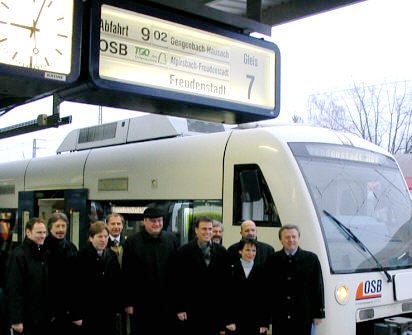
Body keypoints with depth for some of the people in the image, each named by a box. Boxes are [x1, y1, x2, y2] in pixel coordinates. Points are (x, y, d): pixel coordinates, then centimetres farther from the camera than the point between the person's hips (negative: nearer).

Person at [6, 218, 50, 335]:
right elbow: (13, 289, -16)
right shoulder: (18, 255, -12)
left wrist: (53, 313, 12)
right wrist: (16, 320, -19)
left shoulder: (45, 254, 11)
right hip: (26, 320, -7)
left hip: (44, 318, 7)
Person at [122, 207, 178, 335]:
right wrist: (129, 303, -4)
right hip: (141, 303, -2)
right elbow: (127, 275, -2)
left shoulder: (171, 239, 5)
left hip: (166, 301, 2)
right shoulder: (132, 242, -2)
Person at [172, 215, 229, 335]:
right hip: (191, 310, -2)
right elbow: (177, 283, -2)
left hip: (215, 310, 2)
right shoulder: (184, 251, -2)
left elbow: (226, 280, 7)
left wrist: (226, 307, 4)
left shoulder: (221, 251, 5)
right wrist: (179, 308, -5)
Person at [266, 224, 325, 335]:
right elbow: (267, 288, 6)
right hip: (279, 317, 1)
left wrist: (319, 313, 1)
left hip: (303, 317, -1)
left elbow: (318, 288, 4)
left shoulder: (311, 259, 3)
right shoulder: (273, 260, 5)